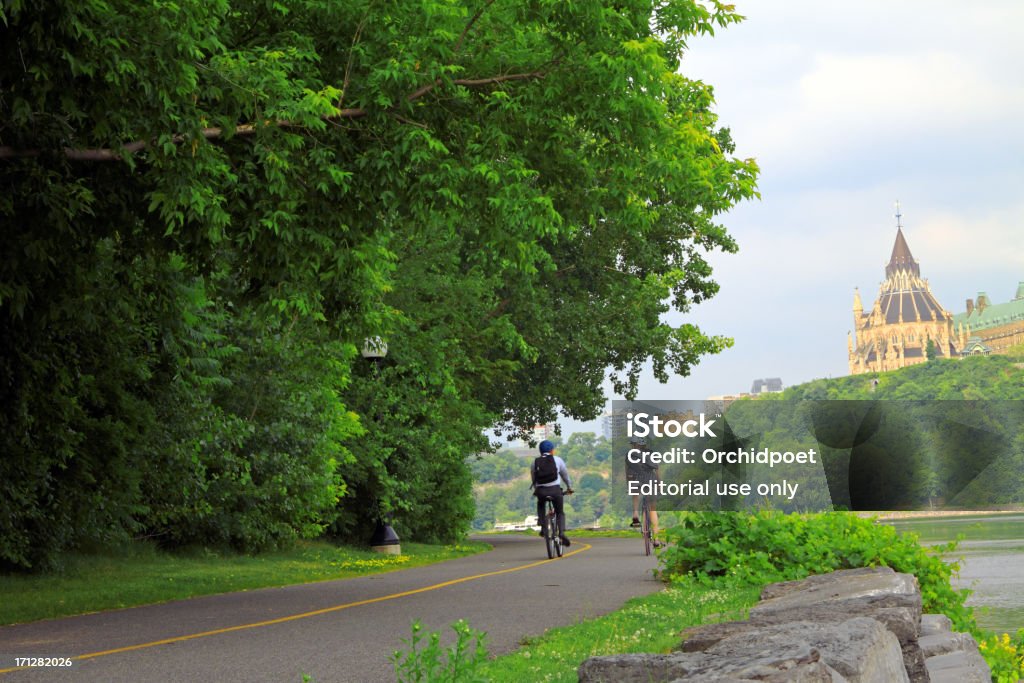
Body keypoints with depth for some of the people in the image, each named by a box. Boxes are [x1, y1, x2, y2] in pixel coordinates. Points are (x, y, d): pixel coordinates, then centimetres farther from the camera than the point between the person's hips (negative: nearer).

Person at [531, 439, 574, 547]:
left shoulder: (535, 462, 14)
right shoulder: (558, 460, 11)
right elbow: (565, 475, 21)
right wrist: (569, 487, 37)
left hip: (541, 491, 1)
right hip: (555, 489, -1)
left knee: (540, 505, 33)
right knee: (560, 512, 16)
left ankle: (542, 527, 15)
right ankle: (562, 532, -7)